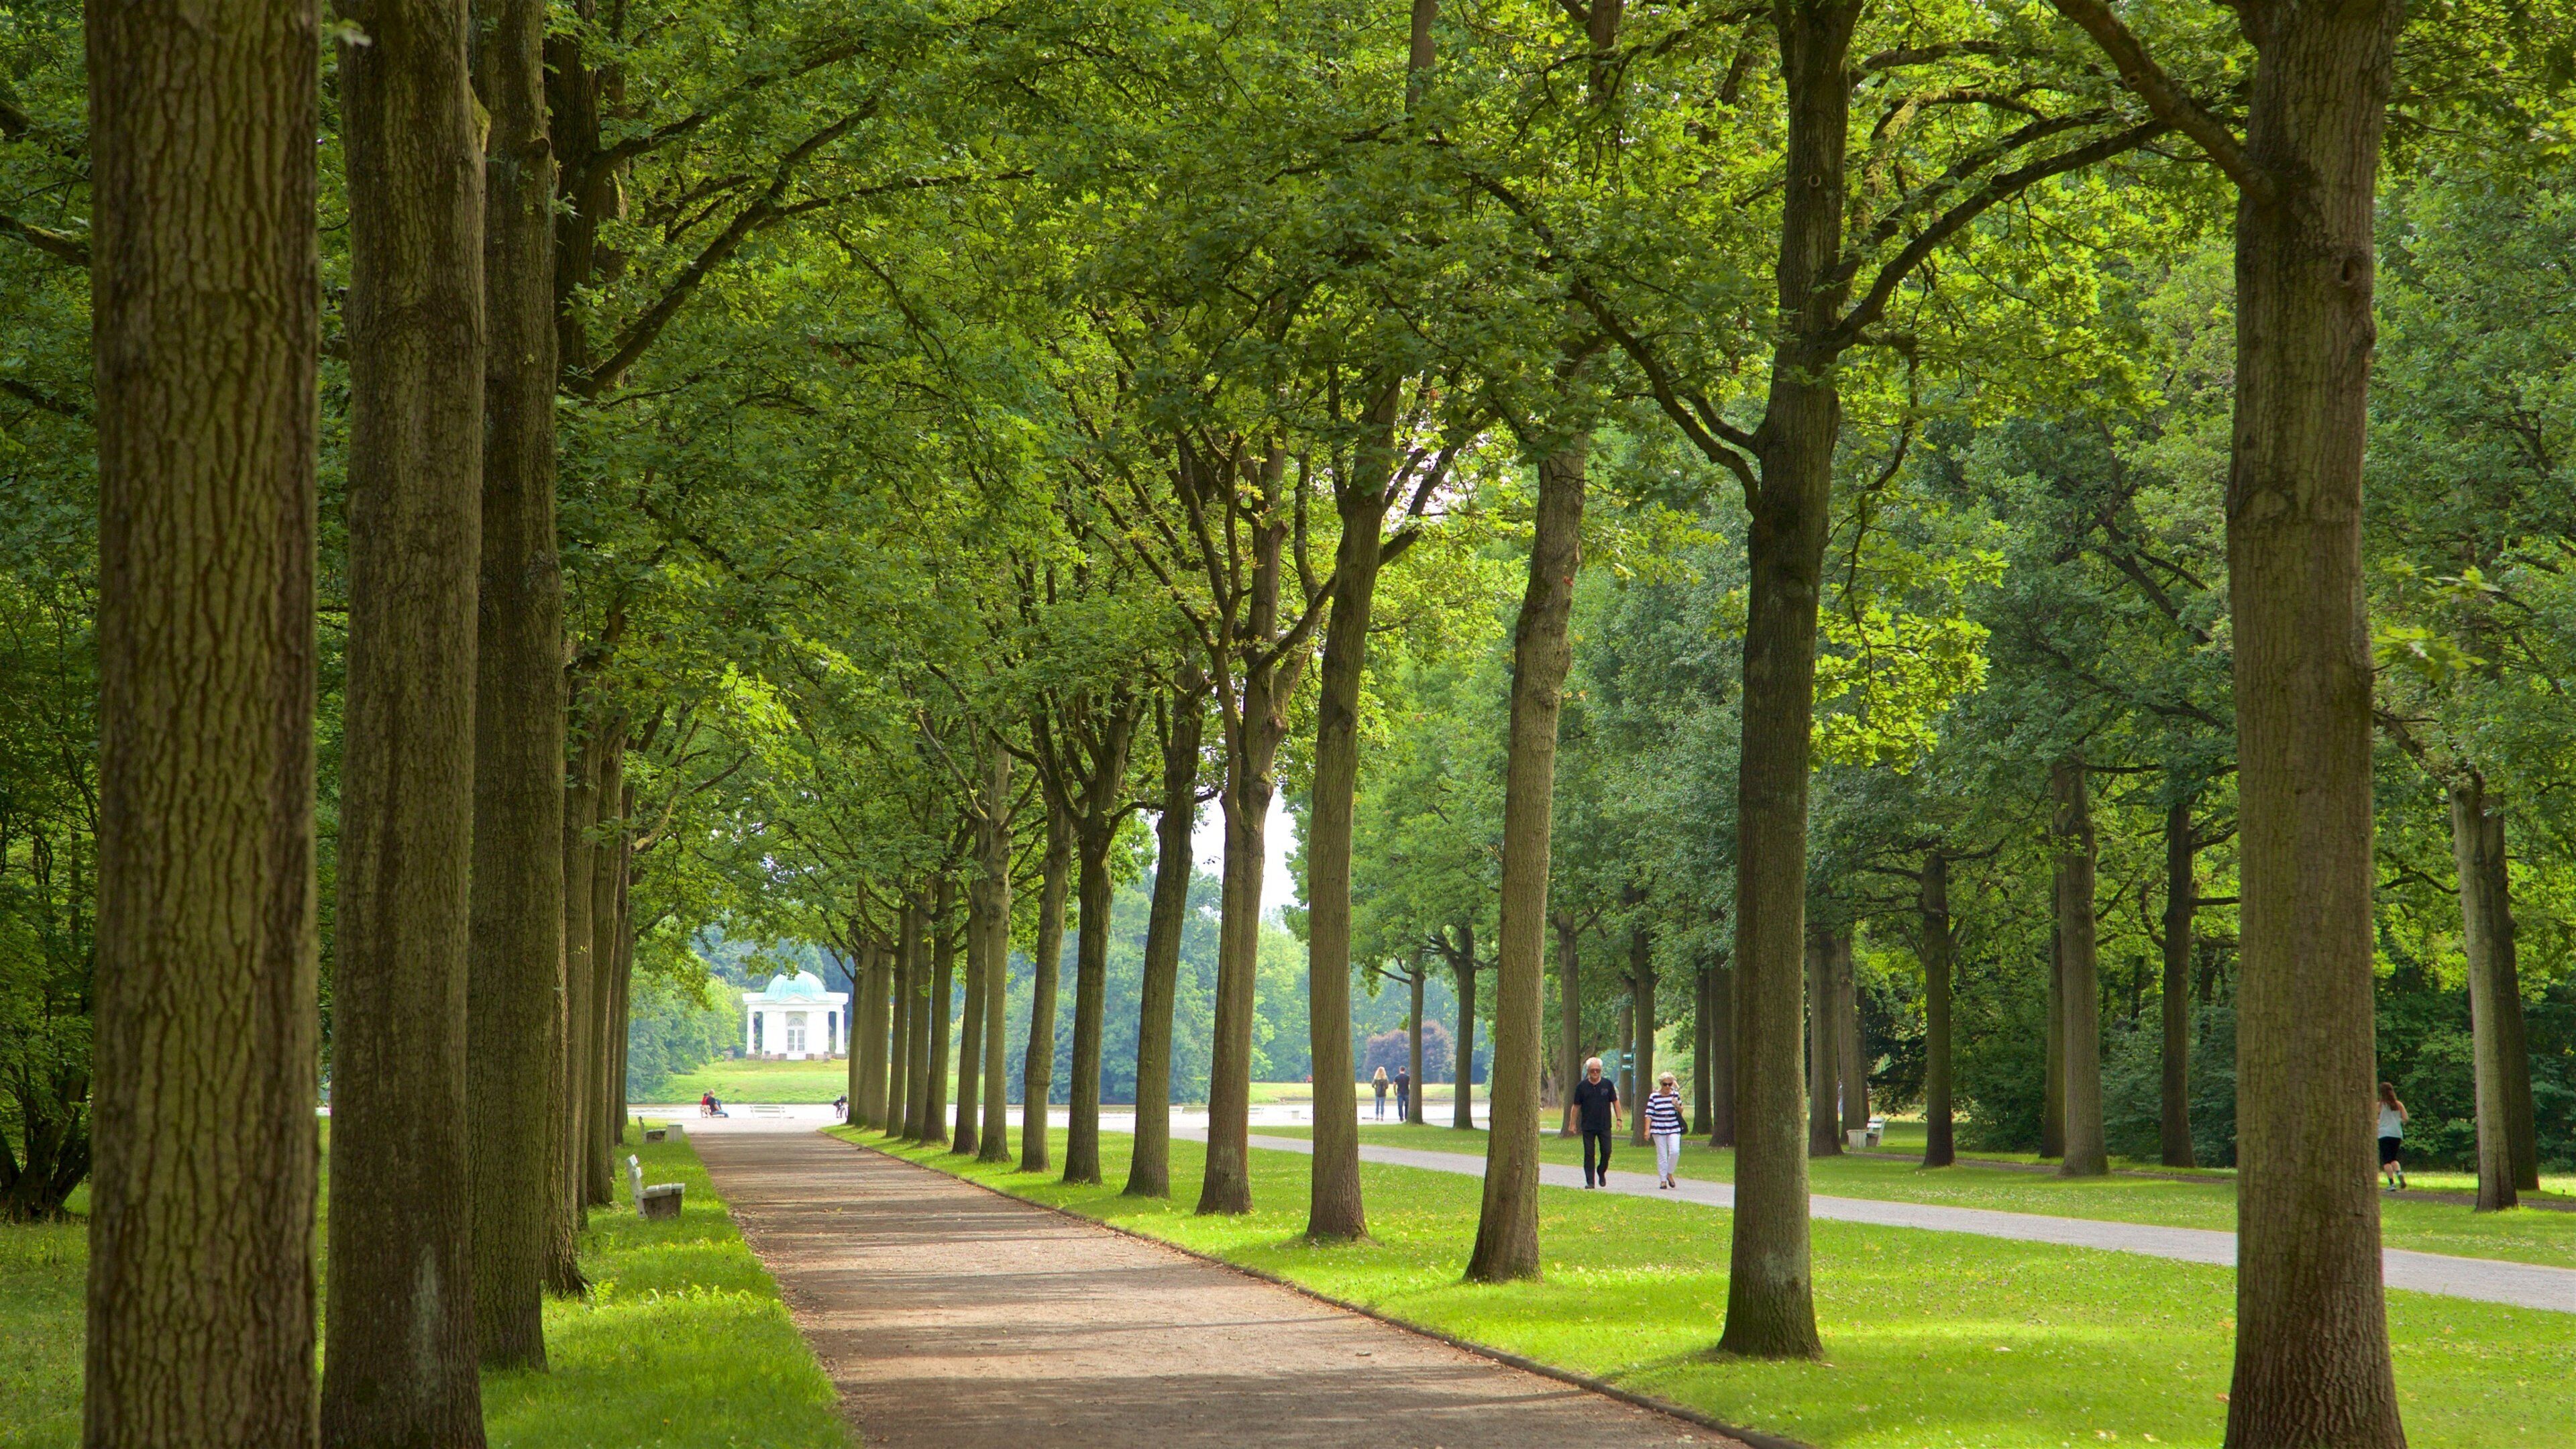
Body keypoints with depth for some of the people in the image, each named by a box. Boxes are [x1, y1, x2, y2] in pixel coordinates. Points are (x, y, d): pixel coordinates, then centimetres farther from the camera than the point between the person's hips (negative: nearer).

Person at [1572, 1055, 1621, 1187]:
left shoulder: (1608, 1084, 1)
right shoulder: (1582, 1086, 1)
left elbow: (1615, 1102, 7)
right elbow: (1576, 1106, 6)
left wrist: (1619, 1119, 1)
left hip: (1605, 1126, 0)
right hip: (1588, 1127, 0)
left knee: (1606, 1151, -2)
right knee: (1589, 1154, 0)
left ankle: (1602, 1172, 24)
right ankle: (1590, 1181, 5)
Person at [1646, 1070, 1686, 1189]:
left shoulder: (1675, 1094, 6)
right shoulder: (1654, 1096, -1)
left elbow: (1681, 1112, 14)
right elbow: (1649, 1114, -1)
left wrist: (1677, 1106, -9)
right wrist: (1647, 1130, -9)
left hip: (1673, 1129, 1)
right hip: (1658, 1130, -1)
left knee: (1675, 1151, -15)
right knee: (1662, 1155, 1)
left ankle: (1669, 1174, 7)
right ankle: (1663, 1180, 11)